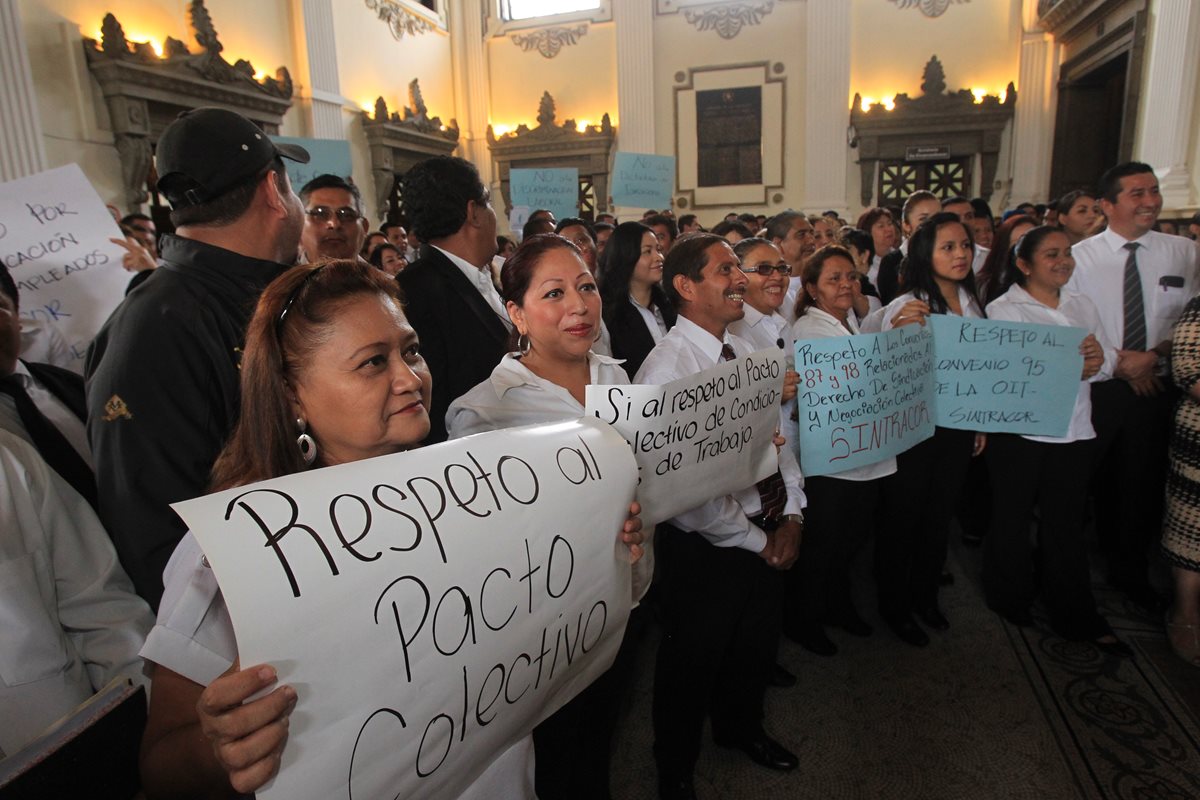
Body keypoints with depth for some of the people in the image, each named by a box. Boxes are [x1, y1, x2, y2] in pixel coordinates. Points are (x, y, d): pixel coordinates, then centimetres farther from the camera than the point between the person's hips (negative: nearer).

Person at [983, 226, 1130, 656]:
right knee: (1013, 519, 11)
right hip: (1019, 432, -5)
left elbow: (1109, 355, 10)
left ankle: (1076, 616, 24)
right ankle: (1010, 600, 30)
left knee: (1066, 524, 12)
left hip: (1074, 432, 5)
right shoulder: (1003, 309, -7)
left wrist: (1098, 359, -12)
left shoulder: (1083, 306, 12)